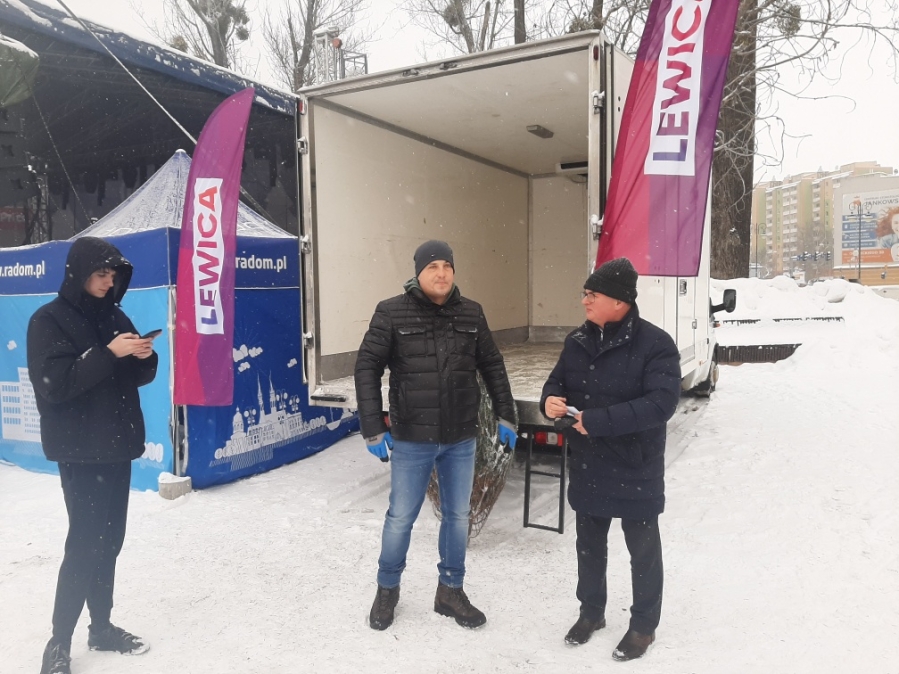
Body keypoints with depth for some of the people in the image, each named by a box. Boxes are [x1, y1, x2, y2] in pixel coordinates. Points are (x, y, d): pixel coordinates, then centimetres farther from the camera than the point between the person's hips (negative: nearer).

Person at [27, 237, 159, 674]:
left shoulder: (114, 316, 11)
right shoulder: (49, 320, -7)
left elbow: (137, 377, 15)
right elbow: (53, 384, -18)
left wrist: (144, 357, -6)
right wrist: (109, 353, -23)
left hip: (117, 445, 6)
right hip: (80, 450, -6)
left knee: (109, 540, 11)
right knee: (85, 543, -4)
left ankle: (102, 627, 24)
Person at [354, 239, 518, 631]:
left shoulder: (471, 314, 1)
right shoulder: (392, 313, -9)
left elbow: (492, 366, 10)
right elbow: (367, 368, -8)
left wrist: (506, 415, 7)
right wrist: (373, 427, -13)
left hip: (461, 439, 3)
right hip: (411, 440, -3)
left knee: (458, 515, 14)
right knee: (401, 517, 10)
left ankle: (451, 591, 34)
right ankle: (387, 590, 33)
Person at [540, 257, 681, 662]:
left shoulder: (655, 344, -17)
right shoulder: (578, 342, 2)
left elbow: (661, 402, -27)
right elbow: (557, 382, 12)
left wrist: (597, 421, -29)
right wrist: (551, 400, -13)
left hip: (636, 470, -5)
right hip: (587, 468, 6)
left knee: (642, 549, 14)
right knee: (589, 544, 21)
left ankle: (644, 625, 35)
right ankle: (591, 611, 43)